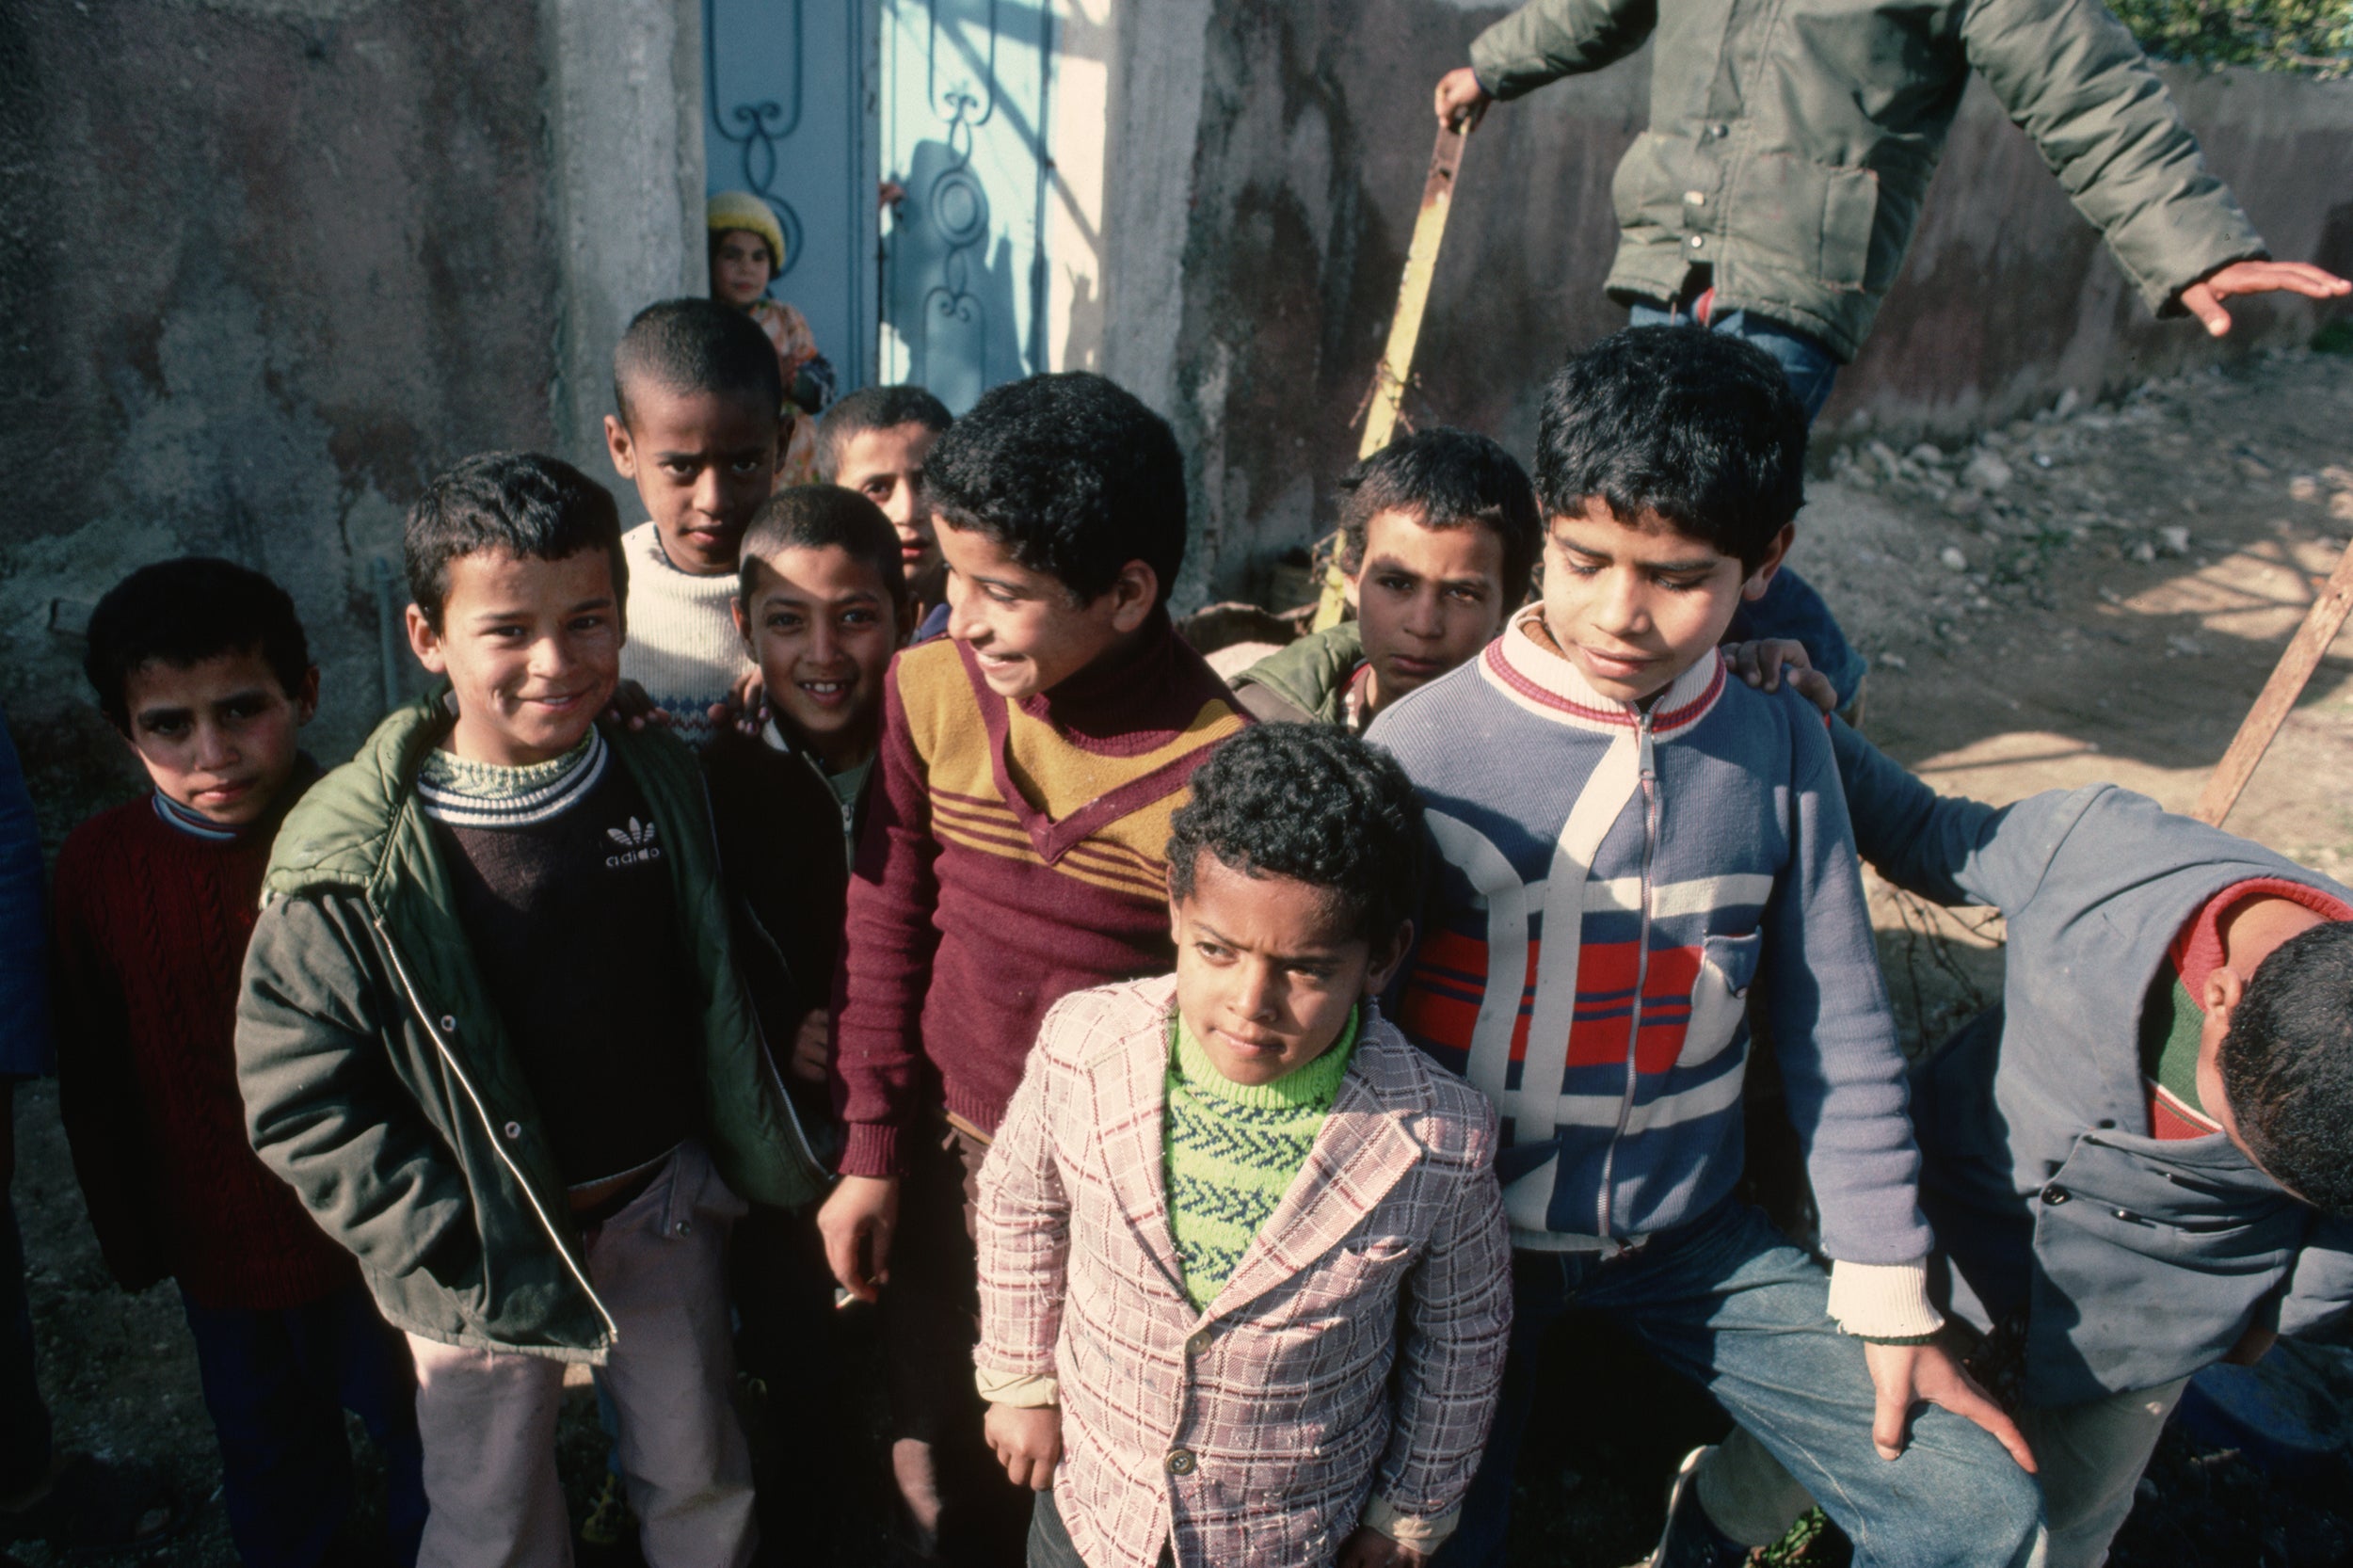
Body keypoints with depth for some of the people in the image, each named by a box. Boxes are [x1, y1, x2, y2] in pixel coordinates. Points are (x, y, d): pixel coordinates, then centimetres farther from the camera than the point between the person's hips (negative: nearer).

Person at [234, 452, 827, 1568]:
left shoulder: (663, 783, -5)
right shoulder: (352, 861, -19)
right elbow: (299, 1101, -13)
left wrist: (764, 1158, 5)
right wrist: (452, 1255, -16)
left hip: (664, 1206, 3)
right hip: (487, 1249, -3)